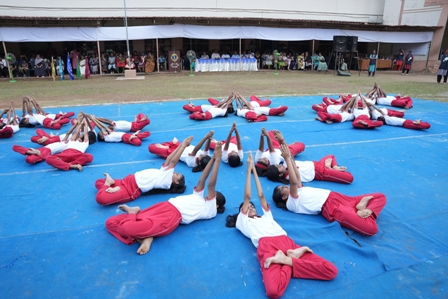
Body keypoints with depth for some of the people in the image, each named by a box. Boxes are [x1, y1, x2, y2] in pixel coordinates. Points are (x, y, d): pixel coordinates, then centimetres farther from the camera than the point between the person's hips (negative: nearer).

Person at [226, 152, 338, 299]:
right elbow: (247, 196, 21)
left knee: (331, 271, -13)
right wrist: (249, 170, 24)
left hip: (287, 242, 5)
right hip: (266, 246, -5)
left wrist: (254, 171, 38)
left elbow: (261, 195, 33)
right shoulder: (242, 221, 28)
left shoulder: (266, 216, 40)